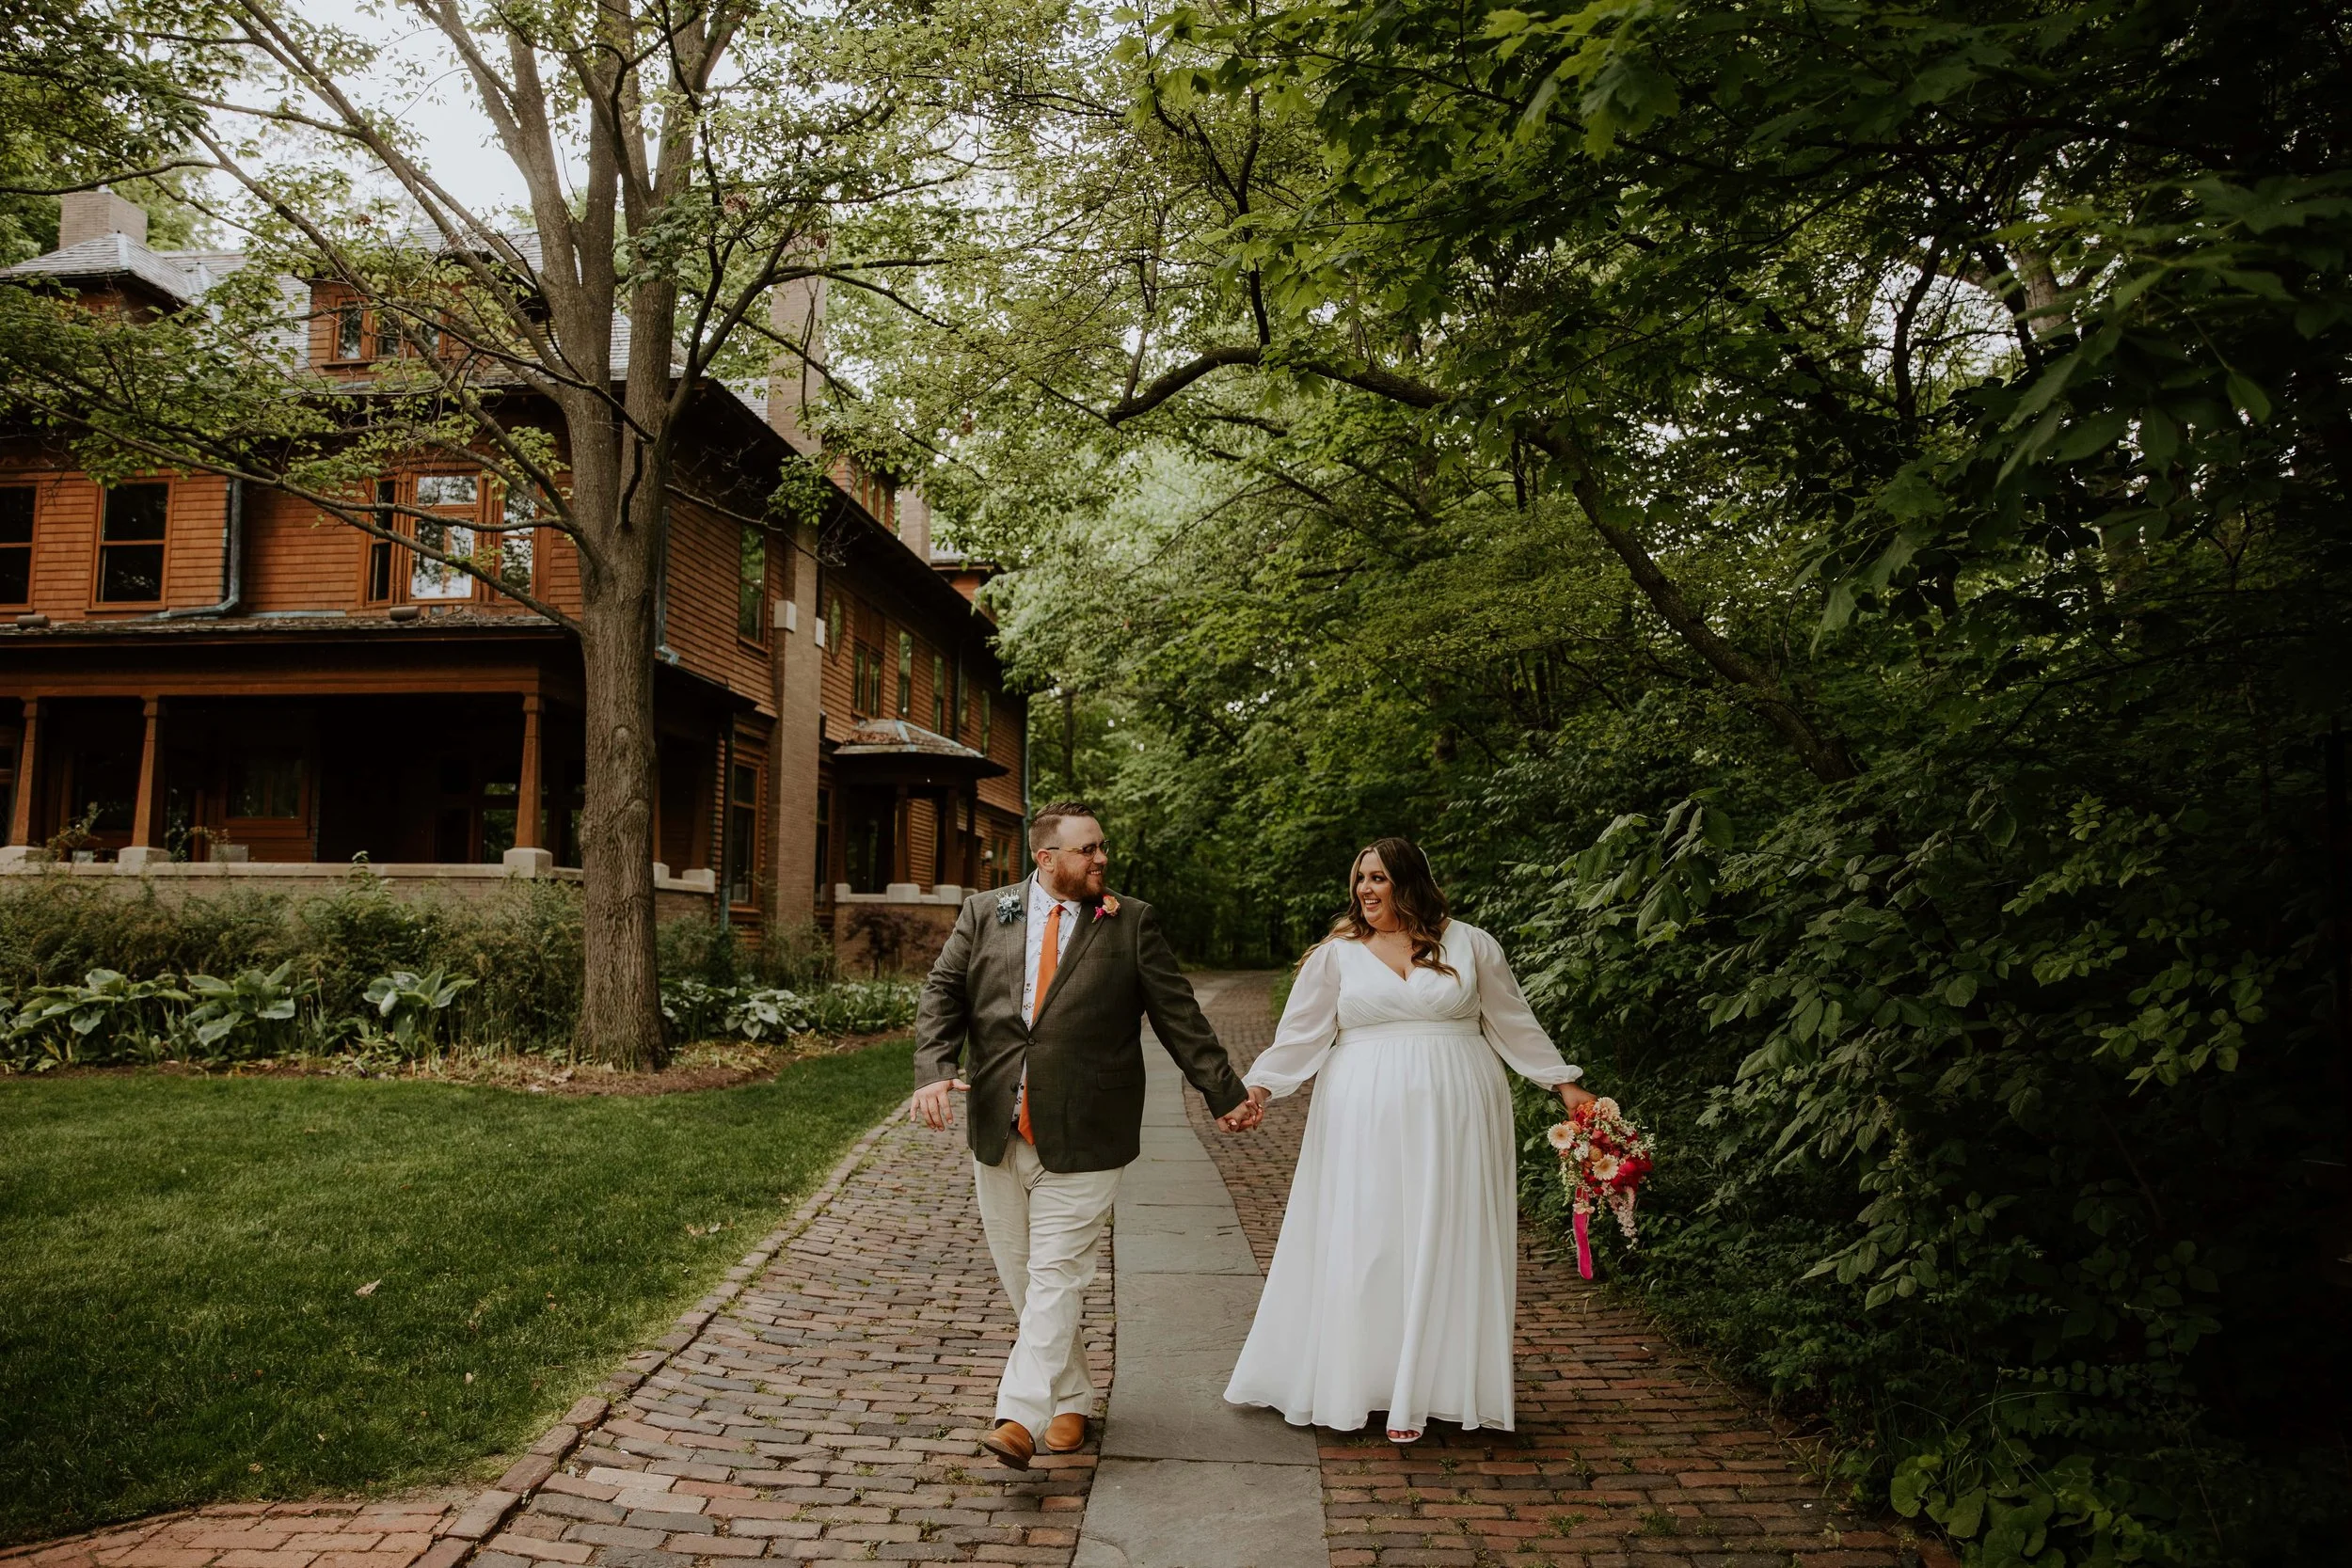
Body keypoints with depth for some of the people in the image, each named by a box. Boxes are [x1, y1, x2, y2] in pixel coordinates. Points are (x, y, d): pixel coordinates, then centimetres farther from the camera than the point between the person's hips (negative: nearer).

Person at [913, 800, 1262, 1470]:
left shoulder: (1132, 923, 2)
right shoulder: (983, 914, 6)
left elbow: (1178, 1014, 5)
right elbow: (942, 994, 1)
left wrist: (1226, 1094, 6)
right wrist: (933, 1072, -16)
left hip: (1081, 1138, -3)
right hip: (998, 1135, 3)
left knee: (1055, 1277, -8)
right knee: (1022, 1281, 13)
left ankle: (1020, 1419, -7)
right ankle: (1070, 1398, 29)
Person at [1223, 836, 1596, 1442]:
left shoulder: (1468, 944, 5)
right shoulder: (1337, 954, 5)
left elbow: (1515, 1022, 10)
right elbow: (1301, 1035, 1)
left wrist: (1565, 1084, 7)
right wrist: (1259, 1086, -12)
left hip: (1452, 1117, 0)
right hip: (1365, 1118, 0)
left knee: (1441, 1246, 2)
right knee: (1361, 1246, 1)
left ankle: (1422, 1391, 12)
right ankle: (1354, 1382, 14)